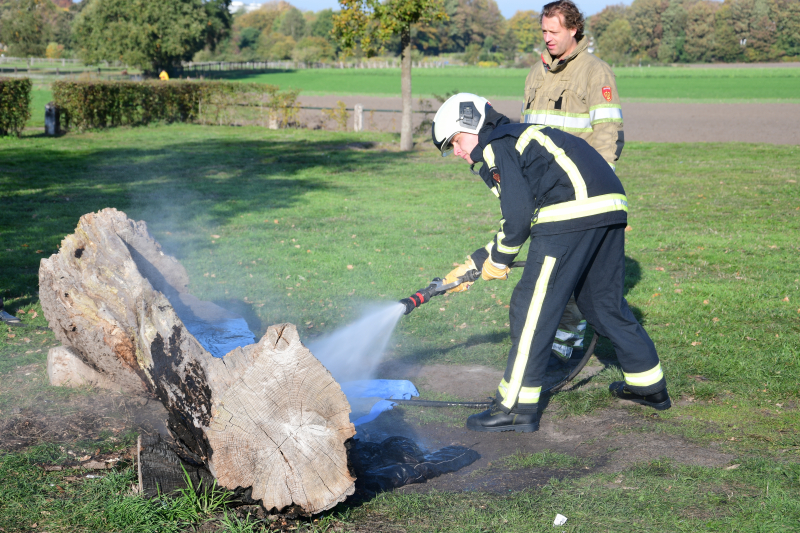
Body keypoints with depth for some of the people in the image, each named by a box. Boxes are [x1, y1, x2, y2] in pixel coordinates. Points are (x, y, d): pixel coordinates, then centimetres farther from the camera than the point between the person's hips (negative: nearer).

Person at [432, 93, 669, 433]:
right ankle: (649, 386, 34)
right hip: (611, 209, 10)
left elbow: (518, 217, -9)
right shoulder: (520, 138, 30)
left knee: (532, 308, -3)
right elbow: (524, 220, 30)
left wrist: (498, 260, 8)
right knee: (603, 301, 23)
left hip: (572, 215, -10)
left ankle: (517, 408, 1)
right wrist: (473, 264, 29)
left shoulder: (495, 146, 1)